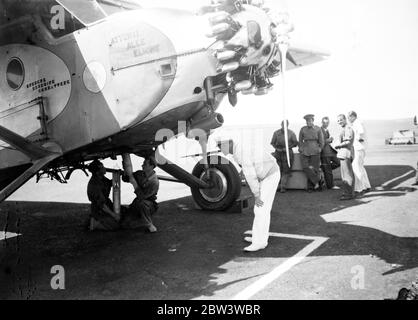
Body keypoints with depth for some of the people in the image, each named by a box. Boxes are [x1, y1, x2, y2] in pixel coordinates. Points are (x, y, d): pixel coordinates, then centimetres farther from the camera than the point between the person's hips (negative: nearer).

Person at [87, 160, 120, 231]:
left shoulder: (101, 177, -5)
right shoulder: (94, 185, -31)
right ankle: (94, 223, 0)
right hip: (98, 210, -9)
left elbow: (110, 183, 17)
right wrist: (113, 215, -25)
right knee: (115, 226, -14)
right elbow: (101, 204, -29)